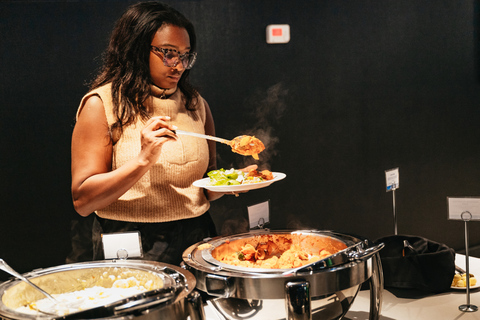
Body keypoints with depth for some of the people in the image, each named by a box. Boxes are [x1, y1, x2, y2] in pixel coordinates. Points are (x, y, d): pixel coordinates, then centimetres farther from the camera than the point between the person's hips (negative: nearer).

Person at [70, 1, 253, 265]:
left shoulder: (196, 104, 12)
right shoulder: (101, 105, -3)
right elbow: (83, 201, -9)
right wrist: (143, 161, -20)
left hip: (197, 242, 4)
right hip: (131, 252, -4)